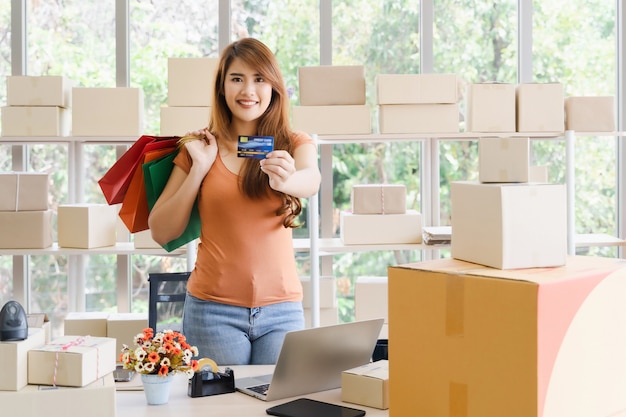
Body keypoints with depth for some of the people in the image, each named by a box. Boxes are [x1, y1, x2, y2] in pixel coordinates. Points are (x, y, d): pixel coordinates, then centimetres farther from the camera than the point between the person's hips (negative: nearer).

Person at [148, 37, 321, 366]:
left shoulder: (294, 145, 5)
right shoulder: (201, 148, 6)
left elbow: (312, 181, -20)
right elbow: (161, 233, 1)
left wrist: (284, 179, -42)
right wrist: (199, 169, -7)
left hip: (282, 309, 0)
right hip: (214, 309, 0)